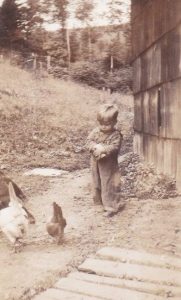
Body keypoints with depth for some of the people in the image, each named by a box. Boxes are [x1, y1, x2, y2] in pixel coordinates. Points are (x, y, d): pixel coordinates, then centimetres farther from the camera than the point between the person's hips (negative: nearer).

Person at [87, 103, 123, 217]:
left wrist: (104, 149, -32)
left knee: (109, 185, -1)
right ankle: (99, 202, 35)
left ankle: (111, 206, 6)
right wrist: (95, 147, -23)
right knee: (97, 183, 18)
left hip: (109, 165, -5)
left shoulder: (116, 135, -12)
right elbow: (89, 141, -4)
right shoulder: (96, 131, 1)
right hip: (96, 163, 5)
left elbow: (115, 147, -21)